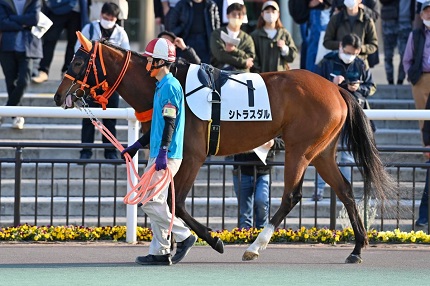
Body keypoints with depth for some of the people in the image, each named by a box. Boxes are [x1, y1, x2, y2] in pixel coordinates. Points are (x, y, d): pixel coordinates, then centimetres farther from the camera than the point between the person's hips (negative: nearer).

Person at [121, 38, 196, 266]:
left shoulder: (170, 86, -13)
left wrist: (163, 153, -29)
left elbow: (169, 123, -21)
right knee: (155, 202, 10)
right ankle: (160, 252, 12)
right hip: (158, 155, 10)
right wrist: (137, 146, 29)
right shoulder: (161, 86, 18)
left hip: (166, 156, -10)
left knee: (150, 202, -12)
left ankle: (184, 236, -4)